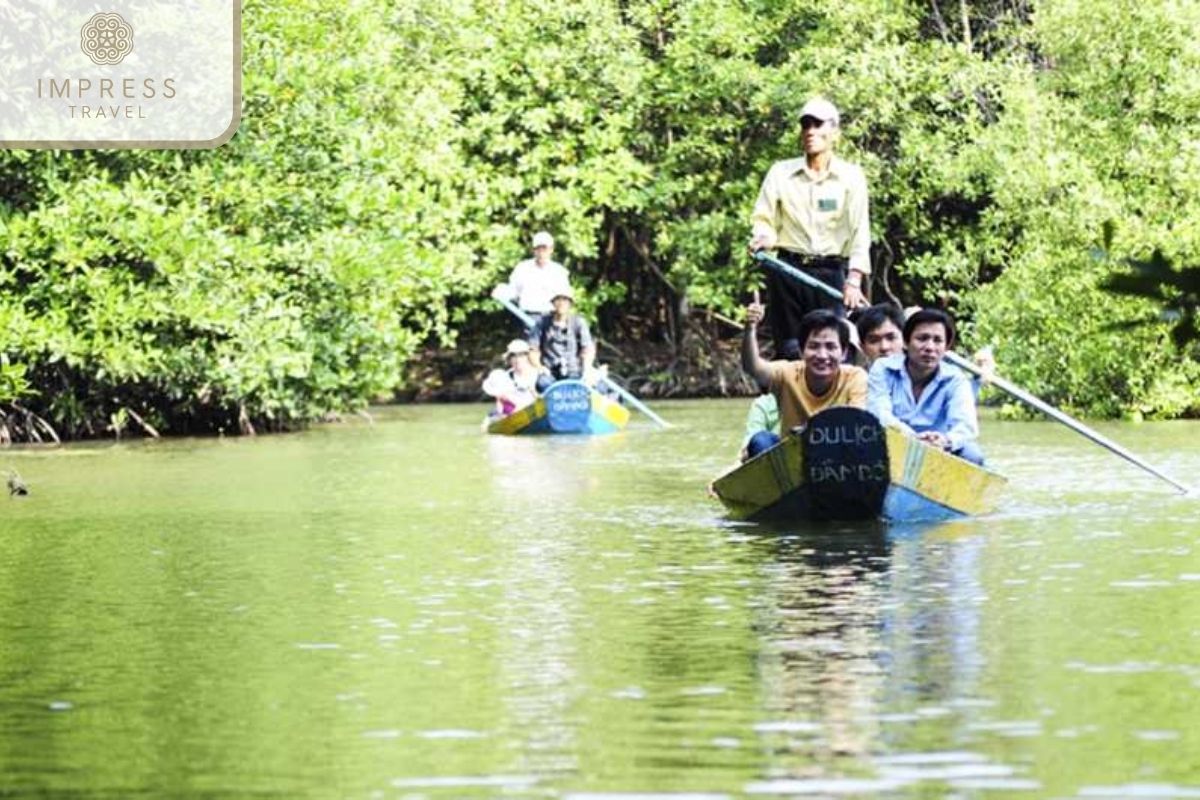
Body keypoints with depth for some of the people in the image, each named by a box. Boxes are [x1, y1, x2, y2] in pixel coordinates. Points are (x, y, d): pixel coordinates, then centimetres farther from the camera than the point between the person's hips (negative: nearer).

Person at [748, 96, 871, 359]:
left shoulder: (851, 176, 2)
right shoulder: (780, 172, 7)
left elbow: (860, 232, -4)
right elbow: (763, 219, 11)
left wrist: (854, 281, -14)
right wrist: (764, 238, -14)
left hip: (831, 272, -1)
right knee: (789, 353, -1)